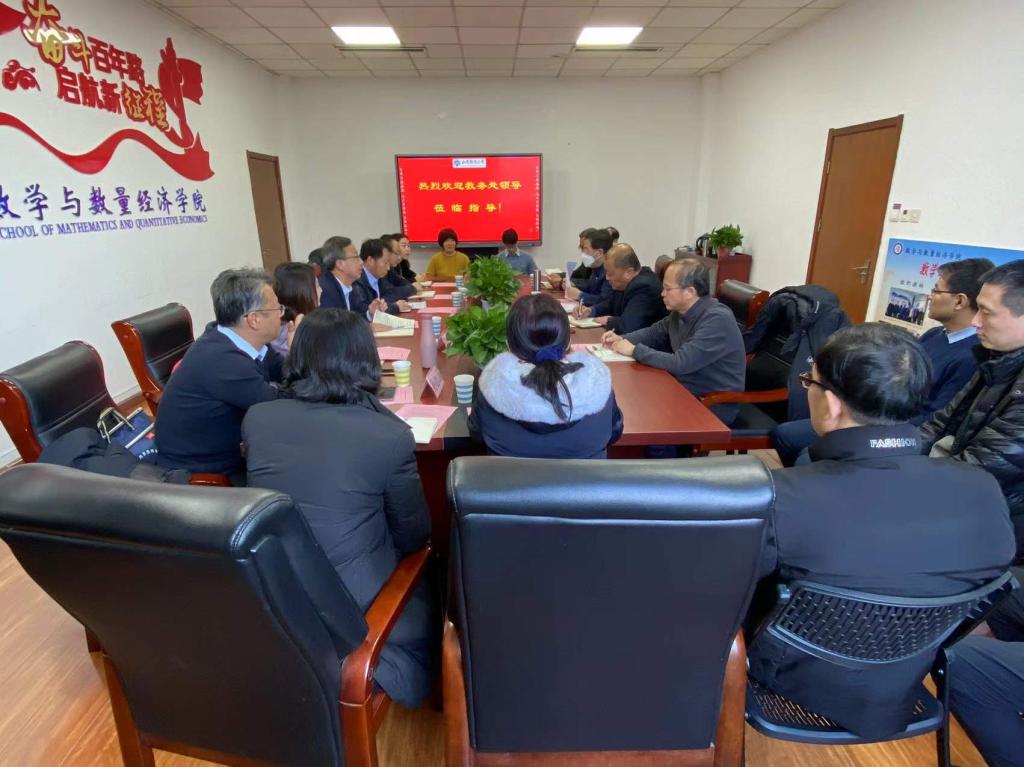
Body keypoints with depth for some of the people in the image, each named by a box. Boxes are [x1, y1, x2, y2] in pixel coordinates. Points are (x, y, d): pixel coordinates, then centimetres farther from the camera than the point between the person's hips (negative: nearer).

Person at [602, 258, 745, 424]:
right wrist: (623, 339, 0)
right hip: (686, 391, 7)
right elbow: (654, 332, 19)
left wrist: (635, 350, -20)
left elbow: (680, 364, -31)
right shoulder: (681, 311, 2)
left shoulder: (717, 319, -25)